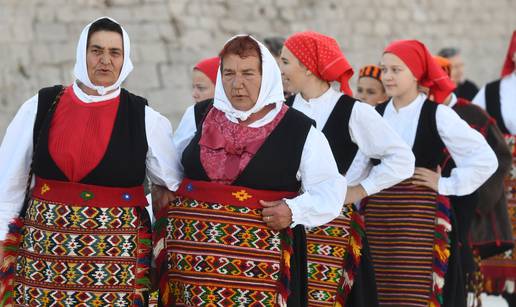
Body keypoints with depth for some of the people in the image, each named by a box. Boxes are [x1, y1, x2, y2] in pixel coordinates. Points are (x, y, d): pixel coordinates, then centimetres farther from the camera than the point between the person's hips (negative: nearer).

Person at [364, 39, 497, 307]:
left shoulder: (437, 115, -4)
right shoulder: (376, 115, 9)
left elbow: (485, 159, -5)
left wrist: (446, 185, -3)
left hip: (419, 217, -4)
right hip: (377, 216, 4)